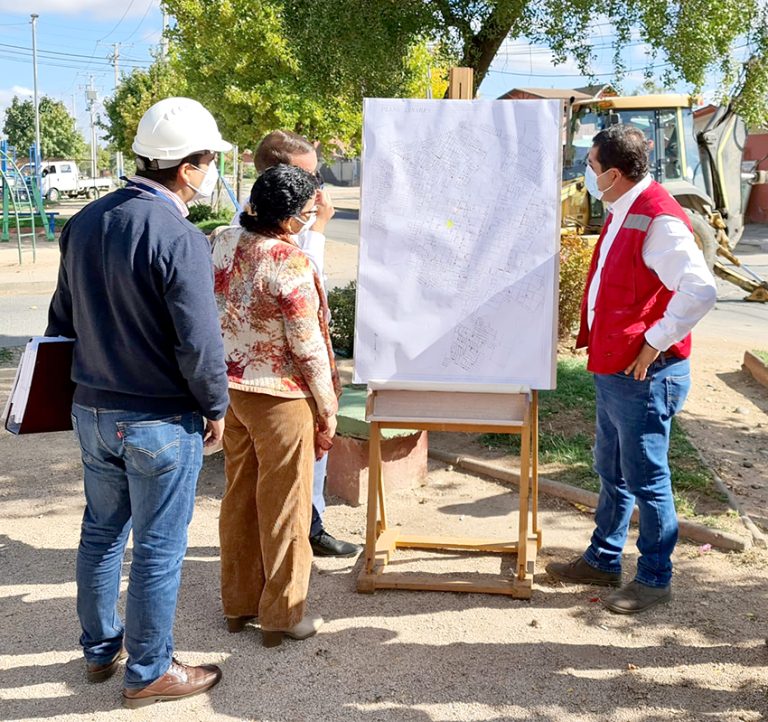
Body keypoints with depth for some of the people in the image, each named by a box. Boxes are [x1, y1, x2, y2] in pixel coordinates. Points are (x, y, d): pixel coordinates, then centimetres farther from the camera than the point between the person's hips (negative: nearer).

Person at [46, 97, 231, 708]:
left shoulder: (85, 222, 4)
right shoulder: (179, 238, -21)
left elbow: (62, 318, 12)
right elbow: (199, 343, -22)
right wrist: (216, 408, -7)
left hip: (91, 410, 8)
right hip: (159, 421, -7)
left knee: (102, 531, 21)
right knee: (159, 549, 7)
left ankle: (101, 647, 37)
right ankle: (148, 672, 22)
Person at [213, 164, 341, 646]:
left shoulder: (225, 243, -2)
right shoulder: (291, 264, -23)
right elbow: (308, 348, -18)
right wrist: (328, 410, -7)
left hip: (230, 388, 7)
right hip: (279, 398, -7)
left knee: (240, 497, 18)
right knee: (284, 507, 7)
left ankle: (239, 601, 33)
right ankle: (281, 614, 21)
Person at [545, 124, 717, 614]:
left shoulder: (659, 220, -20)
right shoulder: (623, 214, 12)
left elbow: (700, 290, -29)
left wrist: (655, 342, -22)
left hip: (644, 376, -10)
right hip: (612, 370, 10)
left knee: (646, 480, 3)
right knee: (611, 472, 19)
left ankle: (656, 579, 18)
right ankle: (603, 560, 34)